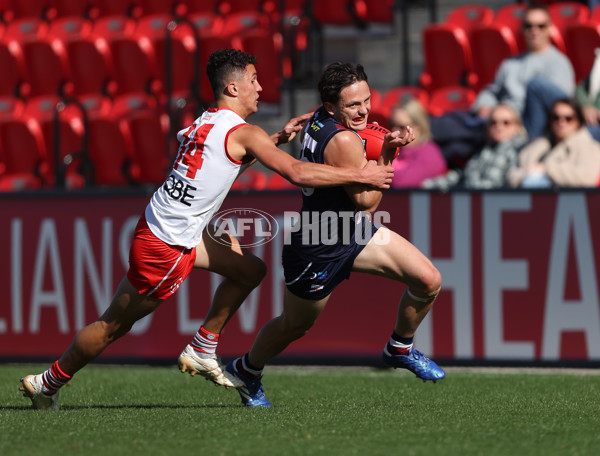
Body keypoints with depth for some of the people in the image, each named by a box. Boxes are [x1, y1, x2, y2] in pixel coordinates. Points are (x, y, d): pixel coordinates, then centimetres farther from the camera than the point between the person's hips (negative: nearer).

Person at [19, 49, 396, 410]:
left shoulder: (206, 123, 9)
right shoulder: (242, 132, -16)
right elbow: (298, 173, -23)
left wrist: (278, 139, 22)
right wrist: (361, 175, -16)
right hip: (164, 248, -9)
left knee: (250, 269, 13)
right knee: (114, 326, 4)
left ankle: (202, 351, 19)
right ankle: (48, 383, 18)